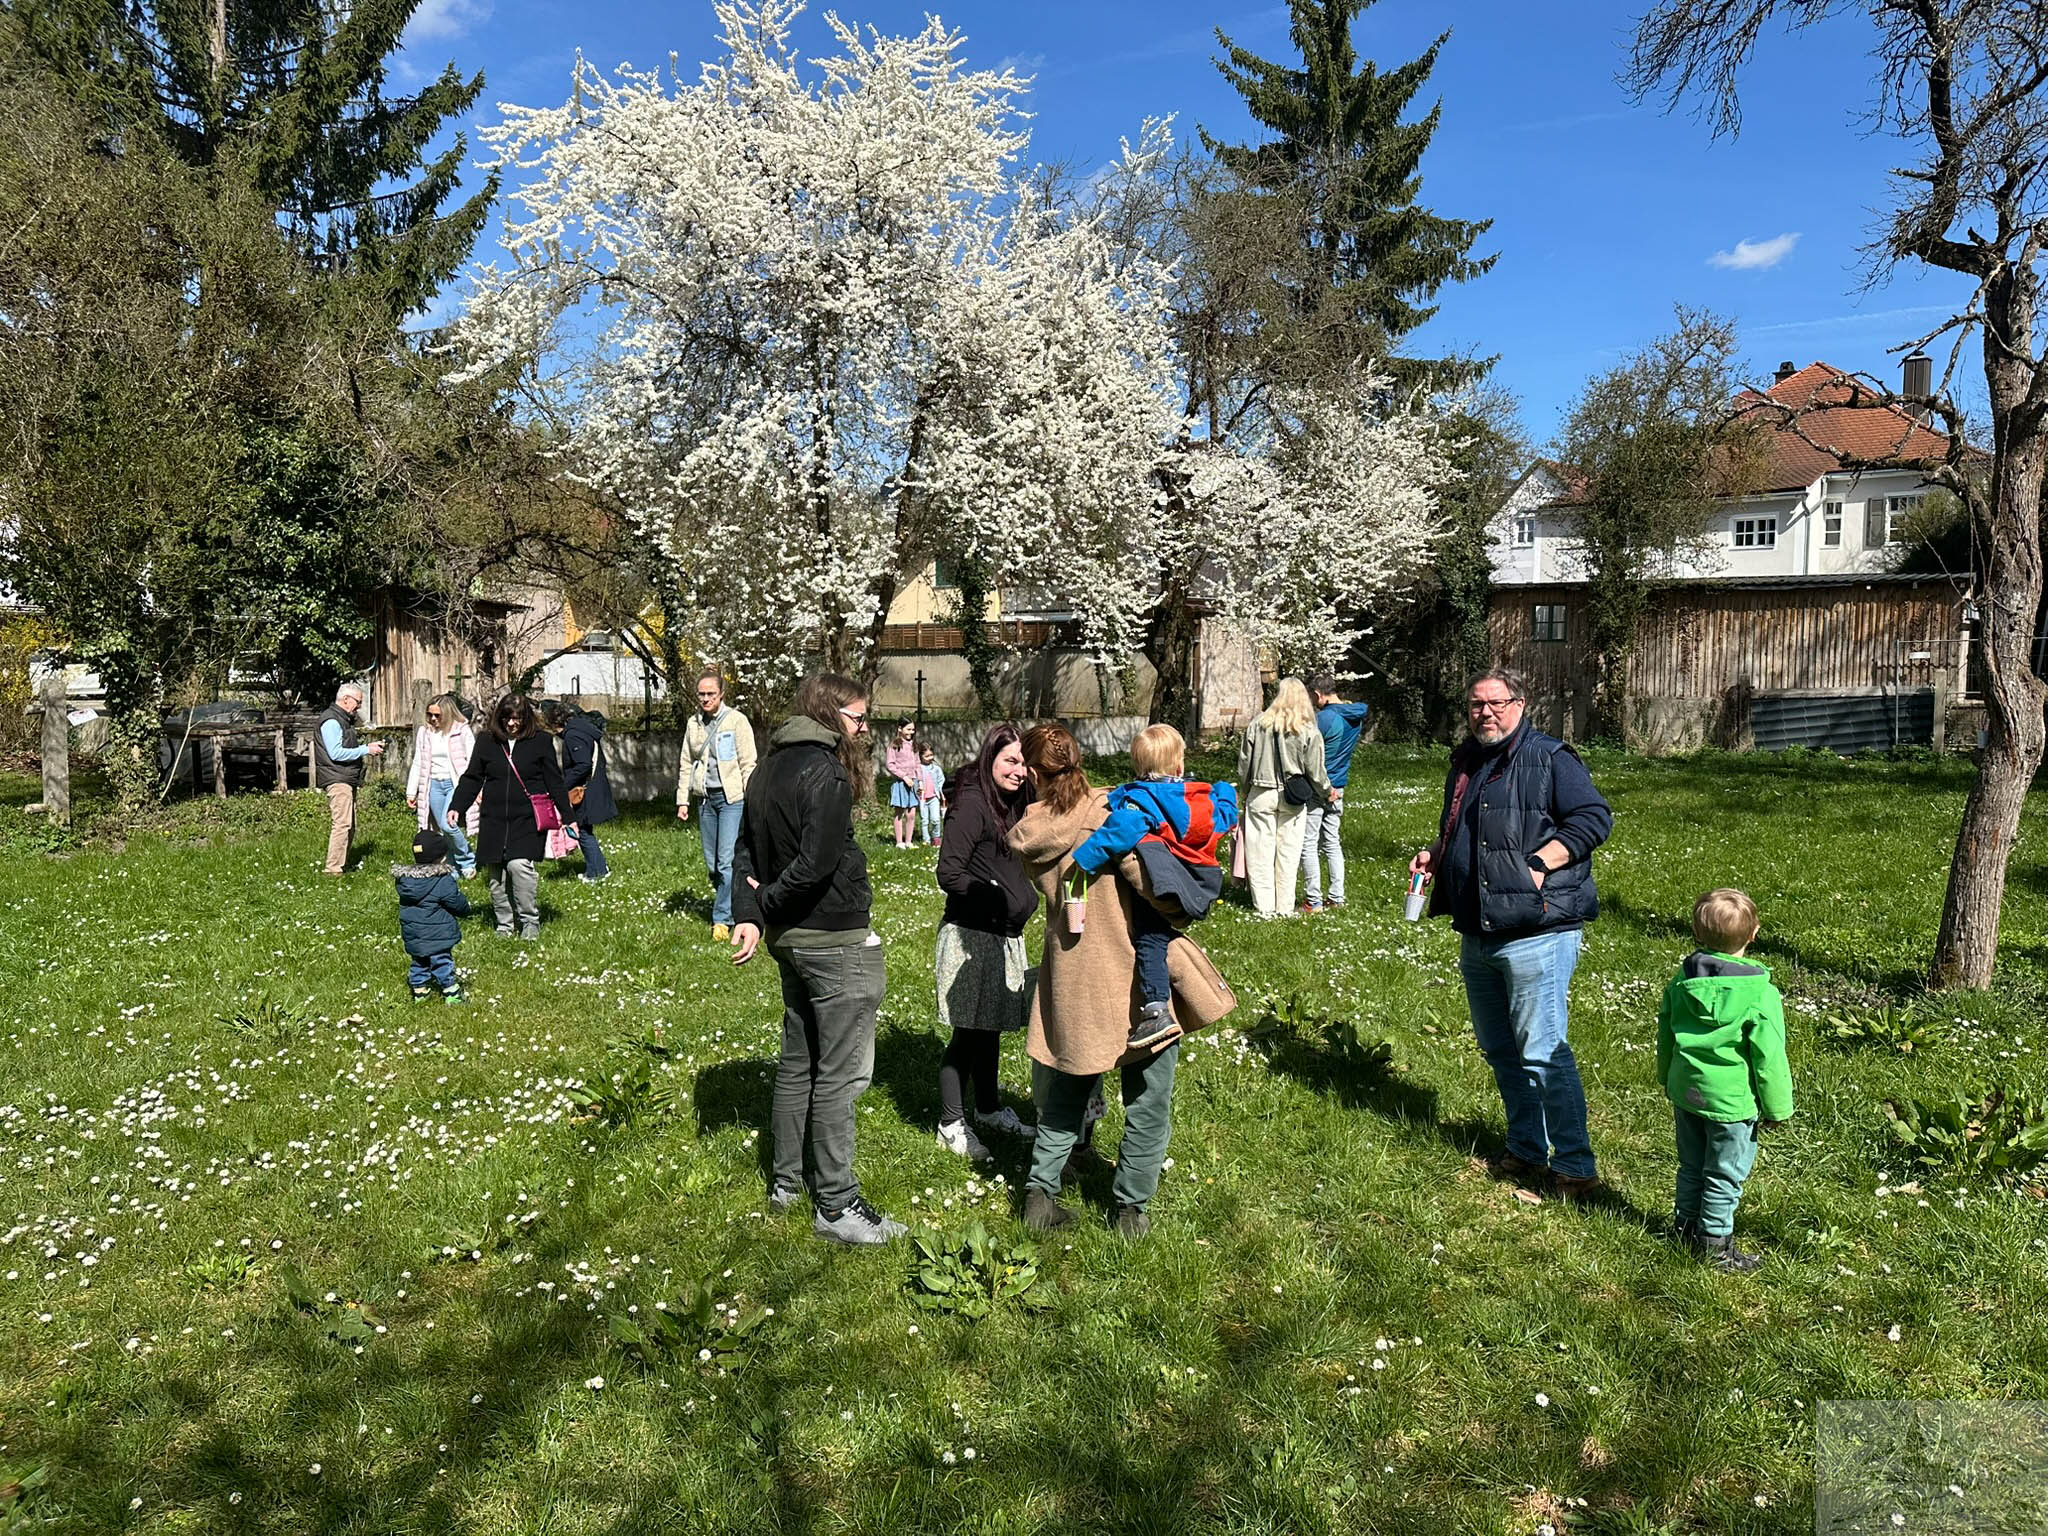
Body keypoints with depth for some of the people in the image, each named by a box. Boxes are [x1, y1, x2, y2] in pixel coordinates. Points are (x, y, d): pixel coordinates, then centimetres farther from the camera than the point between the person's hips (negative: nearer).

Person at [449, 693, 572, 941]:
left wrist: (566, 817, 1)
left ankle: (530, 921, -3)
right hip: (494, 821, 4)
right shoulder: (487, 743, 9)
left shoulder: (540, 742, 2)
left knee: (519, 865, -19)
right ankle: (505, 924, 20)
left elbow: (554, 782, 4)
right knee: (495, 874, 5)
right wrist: (456, 807, 1)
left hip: (527, 820, -4)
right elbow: (471, 778, 13)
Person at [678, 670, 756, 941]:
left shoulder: (737, 720, -4)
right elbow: (686, 764, 16)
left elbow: (748, 764, -5)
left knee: (727, 860, -12)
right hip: (705, 798, 6)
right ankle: (730, 906, 22)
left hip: (732, 798, -5)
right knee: (712, 863, 8)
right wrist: (682, 800, 11)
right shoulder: (693, 723, 11)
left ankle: (723, 918, -6)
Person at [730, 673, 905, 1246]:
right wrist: (768, 903, -11)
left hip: (791, 939, 9)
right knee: (839, 1074, -1)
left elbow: (746, 851, 8)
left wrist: (749, 914, -5)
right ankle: (836, 1205, 6)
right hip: (835, 942, -9)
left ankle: (788, 1179, 32)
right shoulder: (826, 773, -19)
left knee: (798, 1060, 20)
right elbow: (816, 864, -26)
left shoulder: (770, 767, 10)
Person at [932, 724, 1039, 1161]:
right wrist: (998, 898, -22)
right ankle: (951, 1124, 12)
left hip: (1004, 936, 8)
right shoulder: (972, 804, -16)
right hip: (971, 935, -8)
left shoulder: (1012, 806, 11)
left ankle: (989, 1107, 34)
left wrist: (1025, 899, 5)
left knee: (991, 1026, 19)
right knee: (969, 1031, -1)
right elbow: (948, 873, -20)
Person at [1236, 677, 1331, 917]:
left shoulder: (1258, 725, -3)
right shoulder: (1309, 731, -6)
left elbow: (1244, 763, 4)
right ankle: (1285, 907, 14)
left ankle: (1264, 906, 8)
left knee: (1261, 852, 6)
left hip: (1261, 795, 0)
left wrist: (1243, 791, 20)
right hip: (1292, 798, 0)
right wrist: (1327, 793, 17)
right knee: (1288, 852, 9)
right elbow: (1315, 771, -2)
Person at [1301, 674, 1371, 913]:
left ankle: (1313, 901, -1)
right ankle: (1337, 897, 17)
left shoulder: (1323, 719, -18)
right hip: (1338, 788, 8)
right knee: (1333, 843, 15)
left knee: (1309, 845, -2)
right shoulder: (1356, 716, 6)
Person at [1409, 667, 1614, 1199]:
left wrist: (1539, 865, -20)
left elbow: (1595, 817, -13)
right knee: (1499, 1050, 15)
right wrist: (1434, 856, 10)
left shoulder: (1549, 758, -6)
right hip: (1477, 936, 8)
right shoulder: (1465, 765, 17)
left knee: (1542, 1051, -7)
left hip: (1536, 933, -8)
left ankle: (1575, 1165, 6)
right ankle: (1527, 1149, 30)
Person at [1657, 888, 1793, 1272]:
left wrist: (1668, 1080, 24)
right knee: (1725, 1174, 10)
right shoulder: (1760, 996, -20)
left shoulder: (1680, 983, -4)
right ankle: (1715, 1241, 20)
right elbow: (1769, 1058, -15)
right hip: (1732, 1101, -5)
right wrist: (1777, 1108, -2)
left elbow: (1665, 1036, 8)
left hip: (1685, 1092, 5)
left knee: (1691, 1165, 21)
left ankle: (1686, 1223, 34)